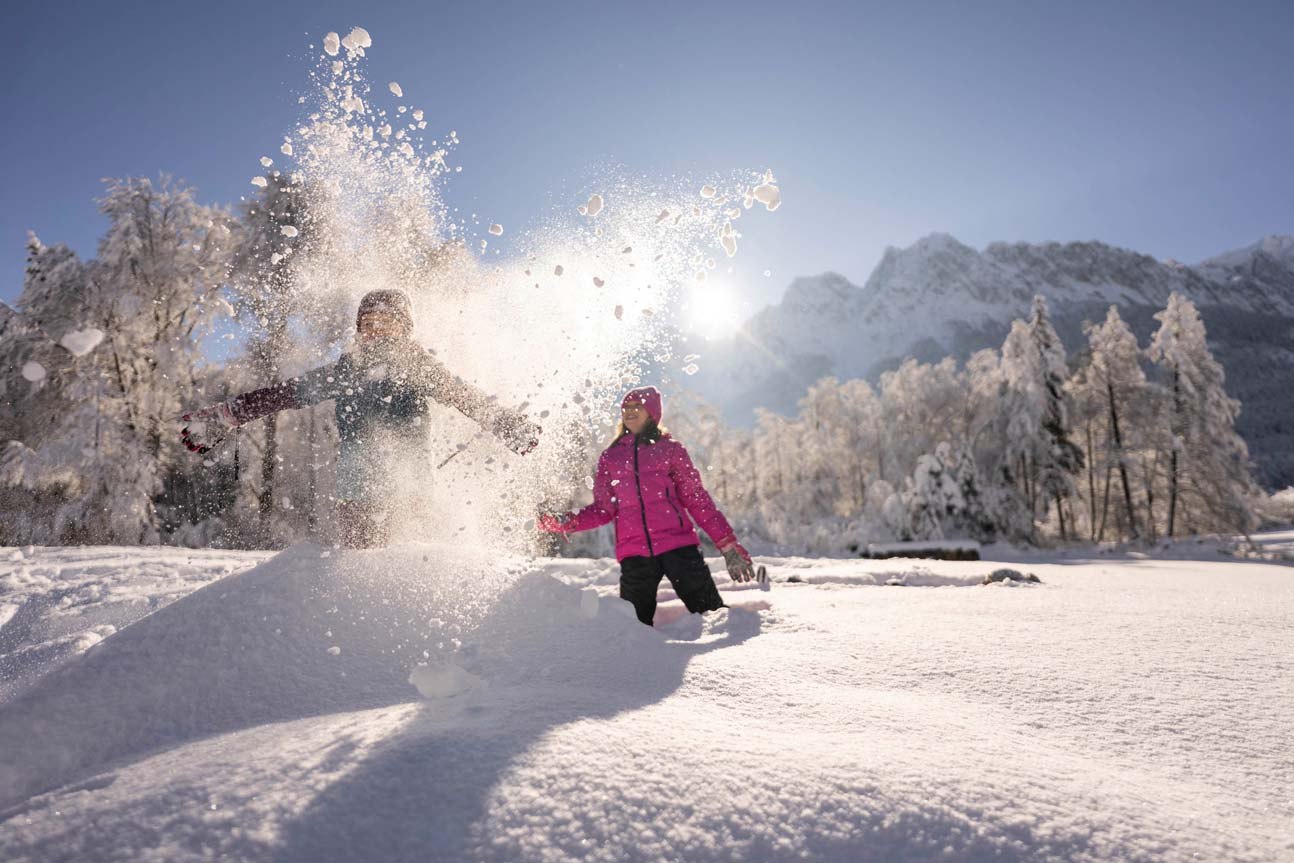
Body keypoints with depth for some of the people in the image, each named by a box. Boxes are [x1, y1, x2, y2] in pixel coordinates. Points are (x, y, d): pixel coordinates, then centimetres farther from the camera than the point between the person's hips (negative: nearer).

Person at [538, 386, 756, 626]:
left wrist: (728, 544, 2)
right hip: (634, 553, 2)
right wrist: (566, 523, -4)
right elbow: (603, 509, 13)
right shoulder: (610, 457, 17)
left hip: (677, 544, -2)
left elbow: (697, 499, 8)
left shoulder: (670, 449, 11)